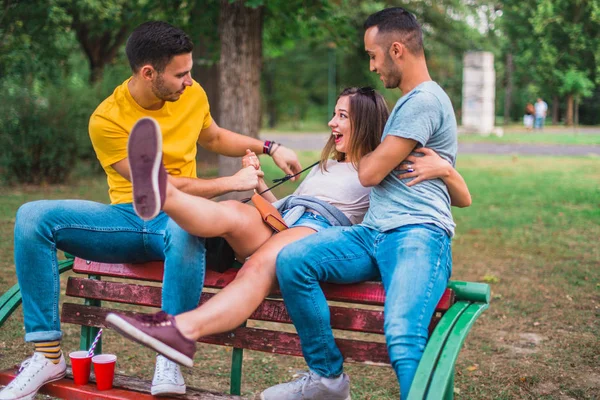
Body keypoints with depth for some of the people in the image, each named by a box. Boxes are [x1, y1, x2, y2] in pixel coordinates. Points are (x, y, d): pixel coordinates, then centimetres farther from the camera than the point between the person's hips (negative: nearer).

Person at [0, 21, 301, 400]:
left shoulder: (192, 94, 1)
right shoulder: (107, 119, -13)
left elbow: (214, 138, 24)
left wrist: (270, 148, 16)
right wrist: (233, 182, -13)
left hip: (178, 217, 1)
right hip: (127, 218, 0)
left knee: (185, 228, -40)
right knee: (33, 217, -25)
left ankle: (171, 361, -29)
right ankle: (49, 354, -21)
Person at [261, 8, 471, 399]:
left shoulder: (425, 100, -6)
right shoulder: (409, 101, 28)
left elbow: (370, 173, -5)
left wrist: (364, 154, 14)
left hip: (418, 235, -9)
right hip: (374, 234, 9)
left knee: (403, 337, -33)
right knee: (292, 260, -14)